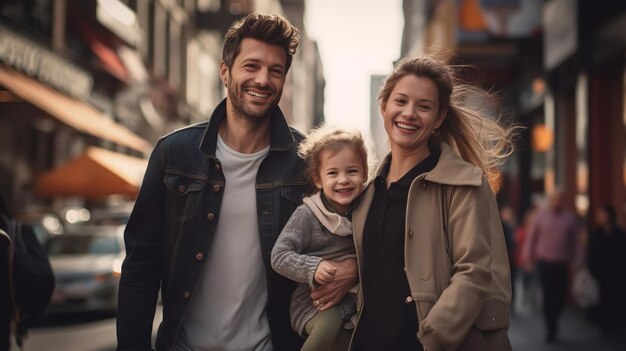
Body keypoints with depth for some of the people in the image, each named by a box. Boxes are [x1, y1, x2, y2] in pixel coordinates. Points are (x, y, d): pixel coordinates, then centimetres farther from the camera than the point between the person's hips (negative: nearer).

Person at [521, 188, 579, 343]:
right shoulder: (540, 215, 1)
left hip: (562, 264, 1)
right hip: (545, 262, -1)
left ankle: (553, 322, 29)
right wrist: (528, 259, 2)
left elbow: (574, 241, 10)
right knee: (548, 297, -4)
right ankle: (551, 330, 6)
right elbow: (531, 237, 4)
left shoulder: (570, 218, 4)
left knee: (561, 297, 1)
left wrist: (573, 260, 6)